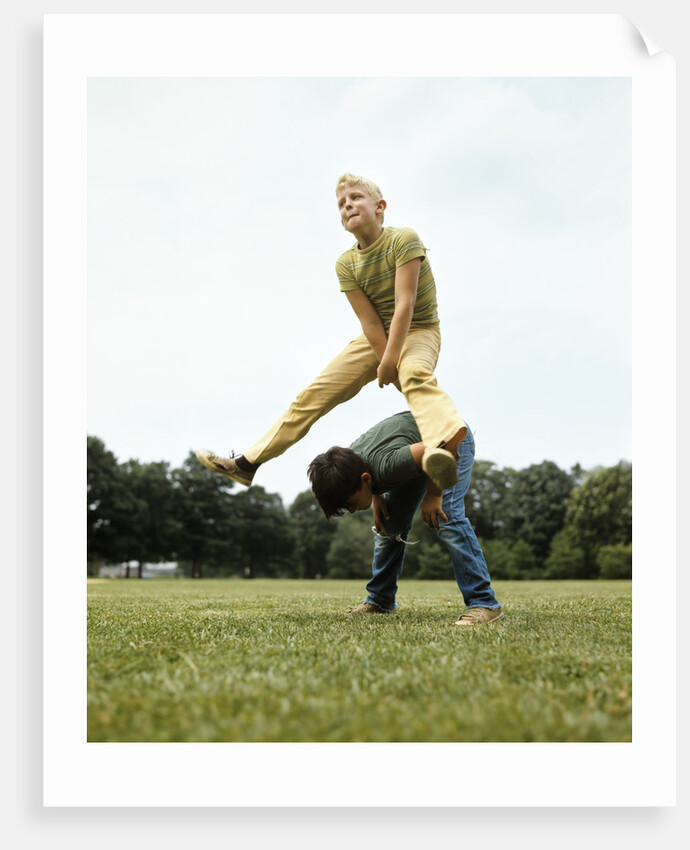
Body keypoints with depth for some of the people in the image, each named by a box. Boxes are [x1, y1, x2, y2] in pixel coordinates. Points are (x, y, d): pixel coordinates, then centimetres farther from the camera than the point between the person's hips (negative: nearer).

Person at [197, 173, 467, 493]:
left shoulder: (404, 239, -18)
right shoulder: (346, 264, -3)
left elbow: (404, 304, -24)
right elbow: (370, 322, -9)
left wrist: (390, 363, -26)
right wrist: (388, 366, -19)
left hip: (418, 331, -5)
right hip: (377, 337, 6)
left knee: (416, 375, -41)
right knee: (315, 393, 0)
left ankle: (445, 446, -71)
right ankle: (247, 464, 6)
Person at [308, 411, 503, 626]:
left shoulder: (387, 466, -43)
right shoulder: (347, 464, -19)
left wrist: (433, 495, -30)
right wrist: (376, 498, -6)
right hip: (416, 448, 8)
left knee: (446, 518, -26)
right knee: (387, 525, 4)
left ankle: (484, 603, -23)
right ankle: (379, 600, 18)